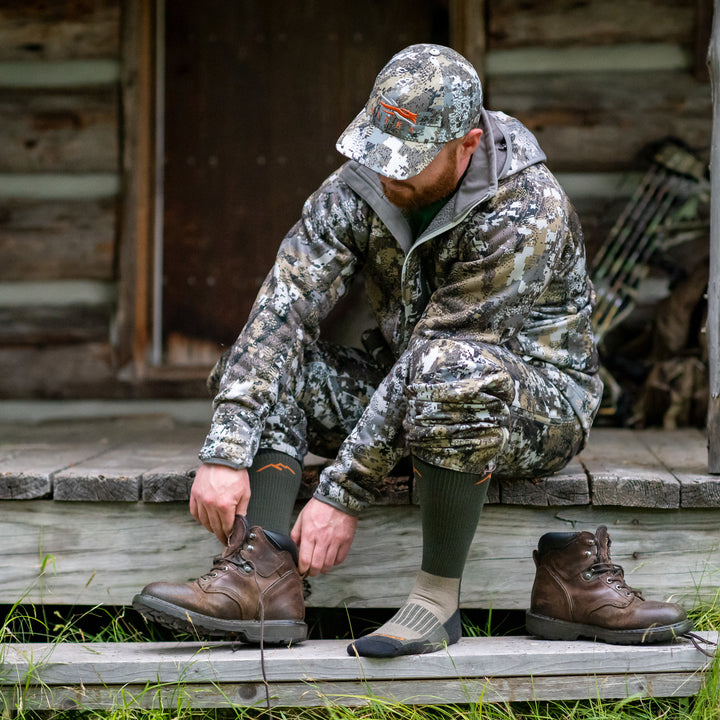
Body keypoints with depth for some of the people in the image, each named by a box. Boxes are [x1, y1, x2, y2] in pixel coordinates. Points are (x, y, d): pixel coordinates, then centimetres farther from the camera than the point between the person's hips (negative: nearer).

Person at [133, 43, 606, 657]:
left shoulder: (524, 217, -27)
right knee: (268, 358, -13)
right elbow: (282, 309, -18)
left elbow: (429, 358, -30)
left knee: (452, 372, -40)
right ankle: (264, 576, -25)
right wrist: (225, 452, -29)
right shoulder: (361, 186, -10)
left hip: (542, 404, -6)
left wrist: (344, 494, -29)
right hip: (410, 398, 6)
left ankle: (440, 594, -25)